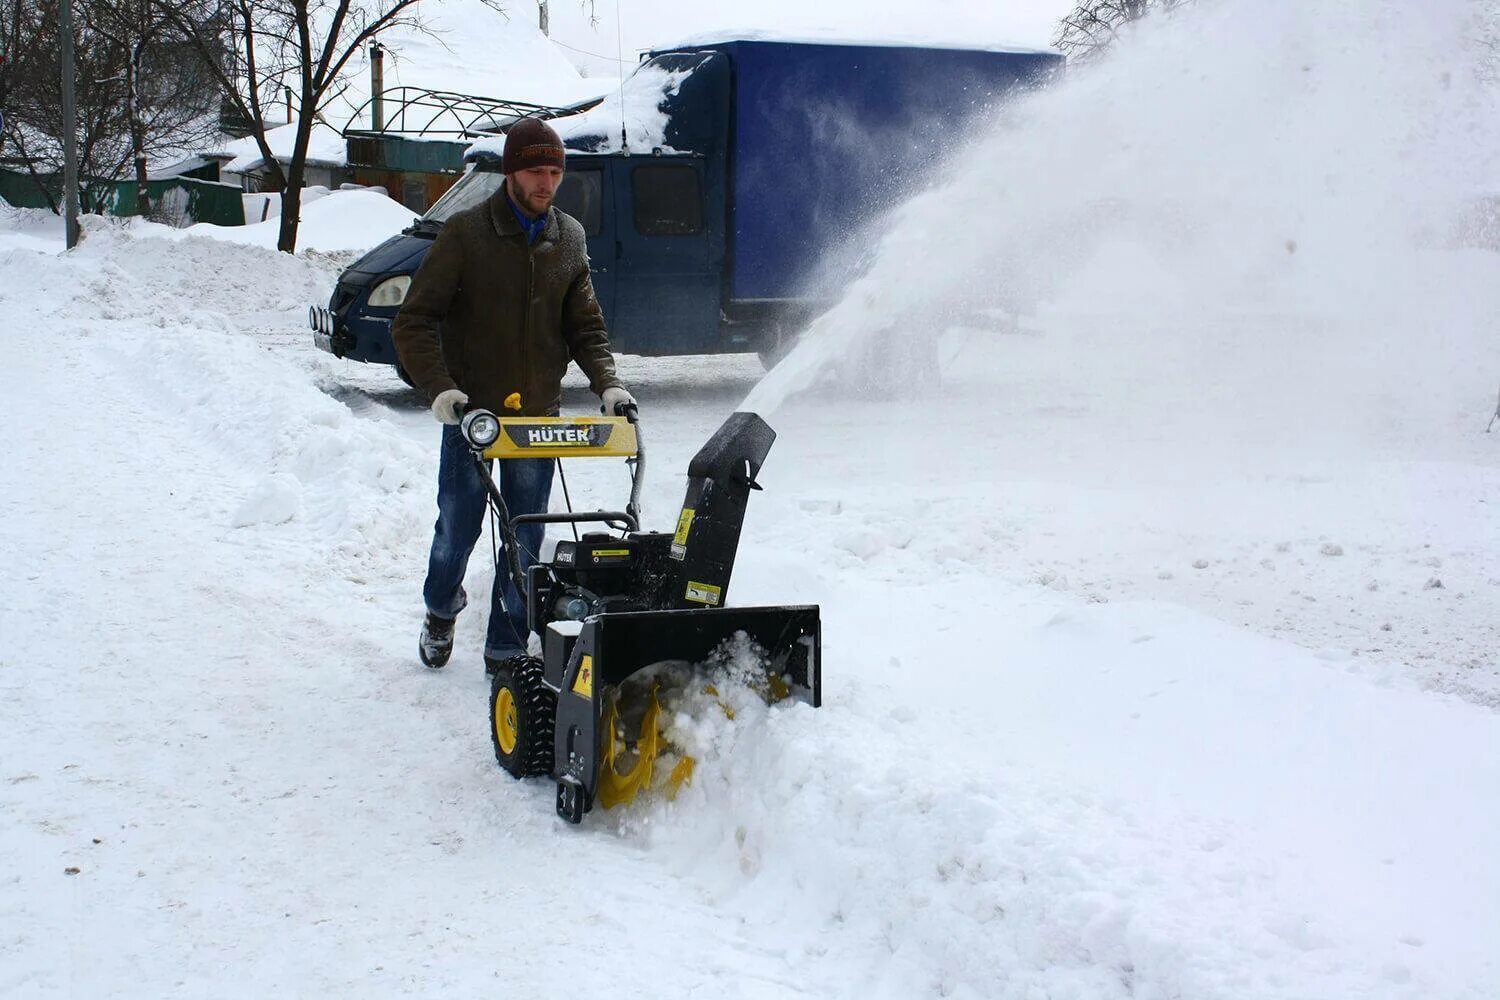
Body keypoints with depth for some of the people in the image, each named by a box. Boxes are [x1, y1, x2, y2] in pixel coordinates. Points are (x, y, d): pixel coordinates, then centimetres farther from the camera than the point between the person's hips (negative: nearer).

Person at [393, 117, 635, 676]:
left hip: (538, 415, 3)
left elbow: (585, 326, 11)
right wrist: (440, 387, -22)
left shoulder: (568, 240, 6)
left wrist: (607, 383, -6)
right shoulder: (466, 233, -7)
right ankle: (440, 611, 36)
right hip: (470, 413, -3)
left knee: (525, 539, 3)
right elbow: (413, 321, -9)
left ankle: (506, 649, 14)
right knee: (458, 526, 8)